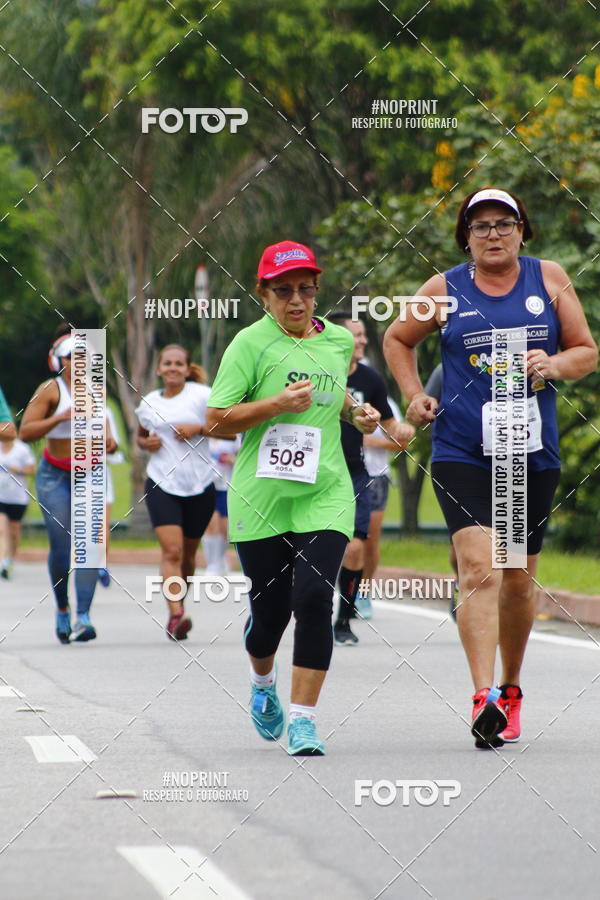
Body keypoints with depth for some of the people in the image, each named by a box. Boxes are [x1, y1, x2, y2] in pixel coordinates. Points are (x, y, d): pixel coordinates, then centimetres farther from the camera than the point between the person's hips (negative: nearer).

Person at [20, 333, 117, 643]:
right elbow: (25, 432, -13)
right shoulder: (50, 390, -6)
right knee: (61, 546, -8)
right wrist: (61, 417, -23)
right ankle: (62, 609, 16)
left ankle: (82, 617, -17)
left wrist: (109, 441, 3)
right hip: (55, 476, -3)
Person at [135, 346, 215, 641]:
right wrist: (146, 443, 3)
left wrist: (199, 429, -16)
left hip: (199, 486, 0)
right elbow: (141, 436, 26)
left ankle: (178, 609, 31)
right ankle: (176, 615, -25)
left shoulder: (201, 395, -1)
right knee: (171, 550, -16)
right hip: (162, 484, 0)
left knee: (188, 552, 11)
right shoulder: (149, 402, 9)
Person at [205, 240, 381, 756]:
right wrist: (276, 404, -18)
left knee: (314, 597, -15)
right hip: (261, 496, -2)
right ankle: (263, 681, 39)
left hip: (325, 495, 2)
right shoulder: (251, 343, -5)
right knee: (270, 608, 4)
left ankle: (303, 721, -9)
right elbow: (216, 421, -7)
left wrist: (356, 413, 11)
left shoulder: (339, 340, 10)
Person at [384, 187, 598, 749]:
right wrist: (415, 396, 6)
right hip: (461, 454, -2)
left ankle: (510, 688, 32)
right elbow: (397, 339, 20)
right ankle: (483, 699, -27)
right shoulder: (444, 290, 3)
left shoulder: (549, 279, 6)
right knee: (479, 570, -19)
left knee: (519, 580, 12)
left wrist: (553, 365, -9)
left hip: (533, 454, 2)